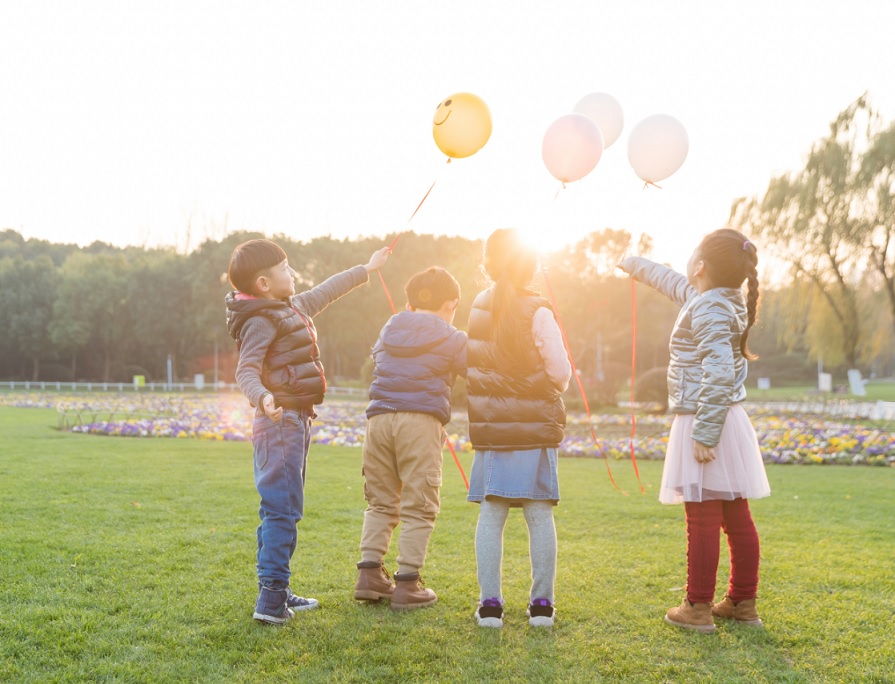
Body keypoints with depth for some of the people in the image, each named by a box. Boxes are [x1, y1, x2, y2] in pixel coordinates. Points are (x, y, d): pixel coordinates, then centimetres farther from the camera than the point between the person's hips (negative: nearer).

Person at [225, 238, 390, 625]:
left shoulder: (292, 308, 15)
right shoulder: (260, 322, -14)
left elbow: (324, 293, 31)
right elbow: (246, 371, -24)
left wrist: (366, 269, 40)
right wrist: (262, 398, -44)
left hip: (296, 421, 10)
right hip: (280, 423, -10)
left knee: (282, 510, 13)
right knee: (283, 510, -11)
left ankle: (277, 592, 21)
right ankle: (271, 598, -9)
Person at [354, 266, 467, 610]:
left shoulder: (389, 330, 19)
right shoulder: (452, 339, 4)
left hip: (379, 418, 5)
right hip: (421, 420, -5)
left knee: (380, 501, 15)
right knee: (419, 507, 1)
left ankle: (369, 572, 9)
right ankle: (407, 583, -1)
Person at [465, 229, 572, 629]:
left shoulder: (478, 309, 4)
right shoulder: (536, 312, -9)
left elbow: (475, 369, 9)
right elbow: (561, 372, -7)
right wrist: (550, 392, 12)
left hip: (490, 427, 3)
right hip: (535, 427, -3)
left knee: (491, 514, 6)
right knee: (540, 514, 5)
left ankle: (489, 604, 7)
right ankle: (541, 604, 9)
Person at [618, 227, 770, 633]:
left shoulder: (708, 309, -17)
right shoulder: (722, 300, 13)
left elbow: (719, 374, -26)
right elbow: (675, 284, 32)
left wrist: (704, 433, -26)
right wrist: (638, 266, 46)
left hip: (704, 424, -10)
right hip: (729, 421, 10)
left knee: (703, 521, -3)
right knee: (738, 519, 13)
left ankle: (698, 608, 5)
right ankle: (743, 603, 22)